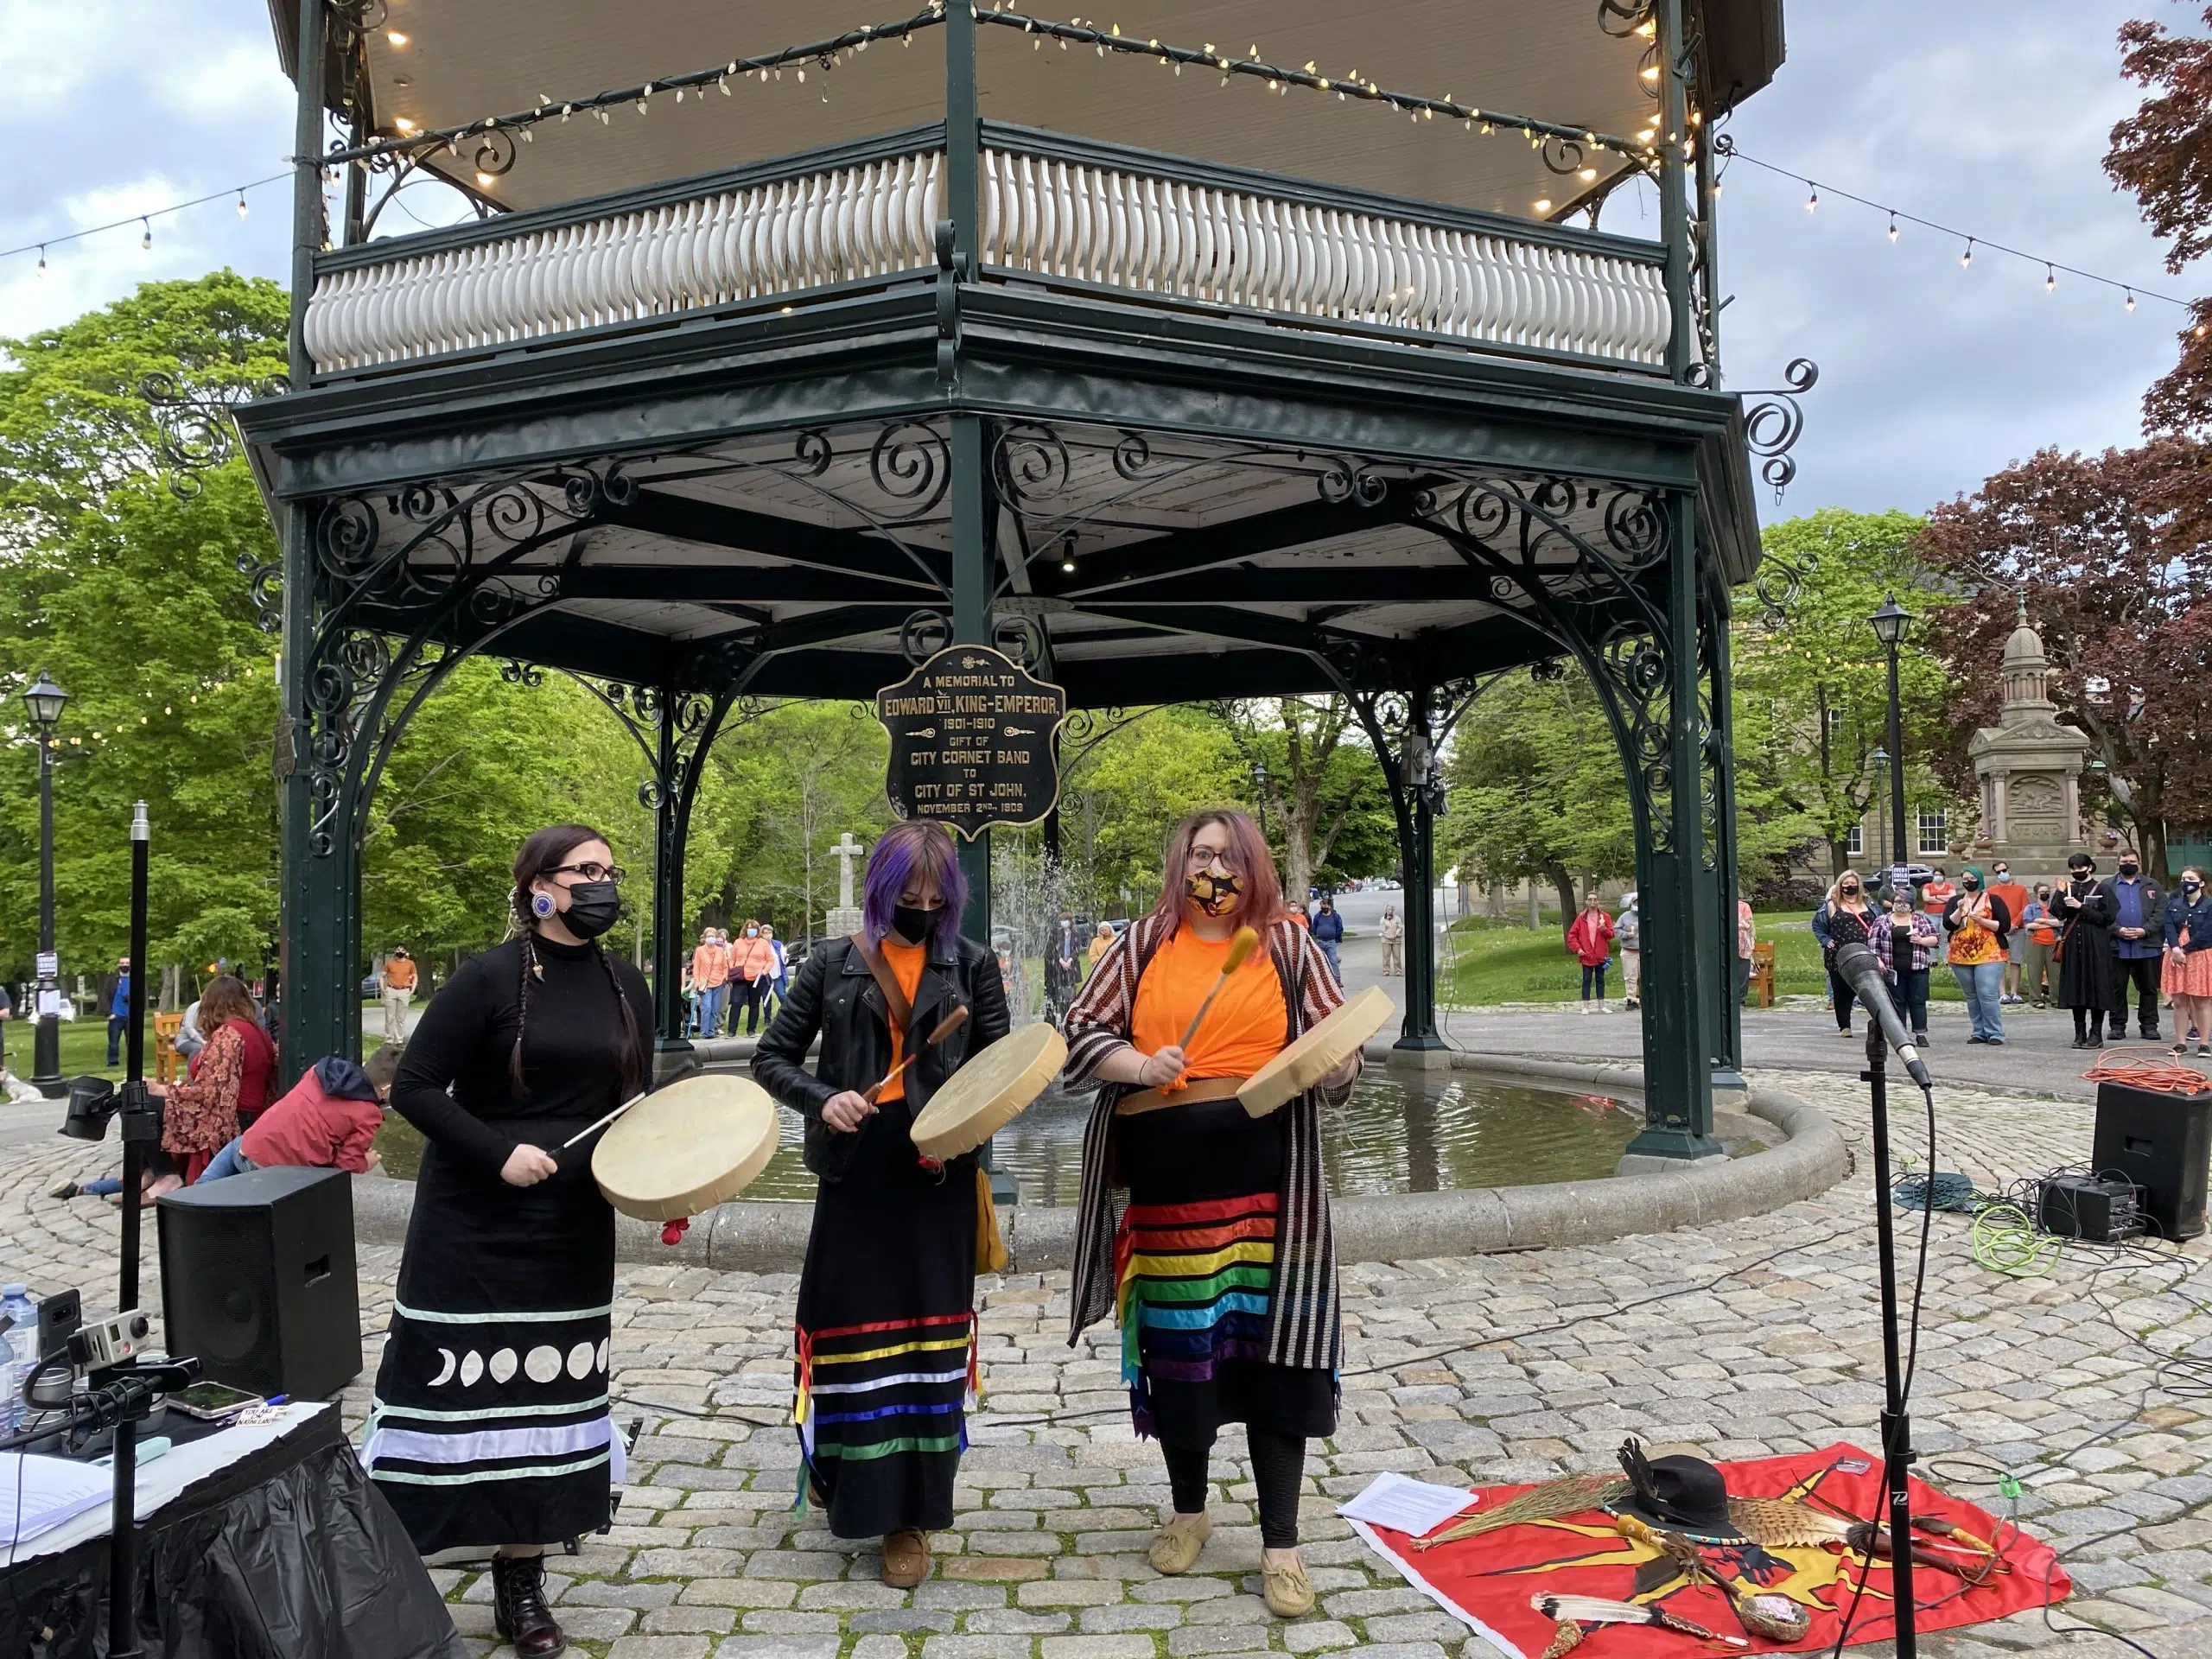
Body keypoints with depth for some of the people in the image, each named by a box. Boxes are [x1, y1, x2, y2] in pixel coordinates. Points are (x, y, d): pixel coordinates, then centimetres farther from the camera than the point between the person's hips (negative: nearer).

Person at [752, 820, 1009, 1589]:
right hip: (854, 1171, 1)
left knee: (926, 1335, 4)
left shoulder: (972, 965, 3)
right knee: (847, 1324, 8)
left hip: (938, 1175, 0)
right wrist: (821, 1099, -13)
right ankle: (841, 1471, 34)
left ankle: (909, 1515, 17)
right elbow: (772, 1059, 6)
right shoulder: (834, 963, 3)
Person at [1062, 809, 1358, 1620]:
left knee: (1272, 1346, -1)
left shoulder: (1287, 941, 5)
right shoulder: (1143, 942, 5)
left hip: (1264, 1175, -1)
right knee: (1175, 1341, 11)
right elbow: (1079, 1034, 4)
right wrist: (1139, 1065, -14)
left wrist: (1335, 1068, -15)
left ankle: (1280, 1544, 12)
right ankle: (1188, 1510, 33)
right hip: (1162, 1176, 1)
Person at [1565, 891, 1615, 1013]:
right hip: (1586, 955, -1)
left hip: (1601, 955, 1)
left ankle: (1601, 1006, 16)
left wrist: (1603, 928, -21)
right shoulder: (1581, 917, 0)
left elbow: (1611, 934, -1)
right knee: (1587, 980, 1)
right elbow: (1572, 935, 1)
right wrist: (1577, 948, -9)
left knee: (1600, 980, 10)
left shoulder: (1605, 917, 3)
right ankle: (1585, 1006, 5)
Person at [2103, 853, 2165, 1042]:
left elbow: (2160, 913, 2)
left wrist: (2145, 930, -11)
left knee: (2149, 988, 5)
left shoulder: (2152, 886, 11)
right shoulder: (2107, 886, 8)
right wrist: (2117, 930, -13)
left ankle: (2149, 1026, 12)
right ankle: (2118, 1026, 10)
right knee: (2117, 989, 3)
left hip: (2147, 946, 1)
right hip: (2117, 947, -1)